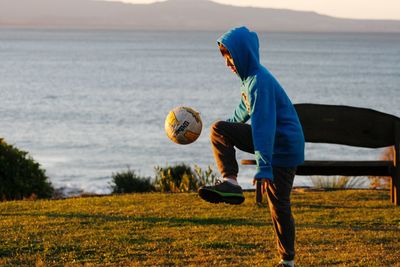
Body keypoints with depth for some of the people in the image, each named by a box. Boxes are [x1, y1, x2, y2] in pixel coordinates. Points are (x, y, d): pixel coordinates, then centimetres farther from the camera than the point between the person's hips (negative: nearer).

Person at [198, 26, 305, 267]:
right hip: (270, 138, 9)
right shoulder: (250, 77, 7)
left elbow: (264, 124, -30)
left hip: (284, 147, -9)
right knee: (219, 130, 1)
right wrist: (231, 126, 47)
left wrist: (264, 166, -36)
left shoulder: (259, 81, -23)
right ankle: (230, 183, -8)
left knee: (279, 204, -3)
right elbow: (246, 109, 28)